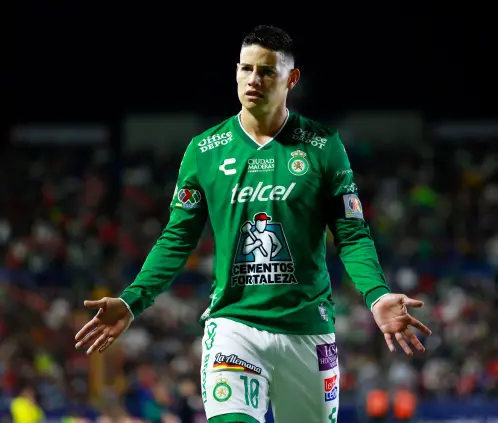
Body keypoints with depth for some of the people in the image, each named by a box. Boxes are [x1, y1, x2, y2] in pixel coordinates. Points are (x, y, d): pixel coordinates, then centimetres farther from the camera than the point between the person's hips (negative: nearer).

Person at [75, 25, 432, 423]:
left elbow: (353, 235, 1)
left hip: (307, 328, 0)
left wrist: (377, 296, -17)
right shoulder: (204, 150, 5)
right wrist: (132, 301, -4)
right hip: (233, 321, 0)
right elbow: (177, 239, 8)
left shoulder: (323, 146, 1)